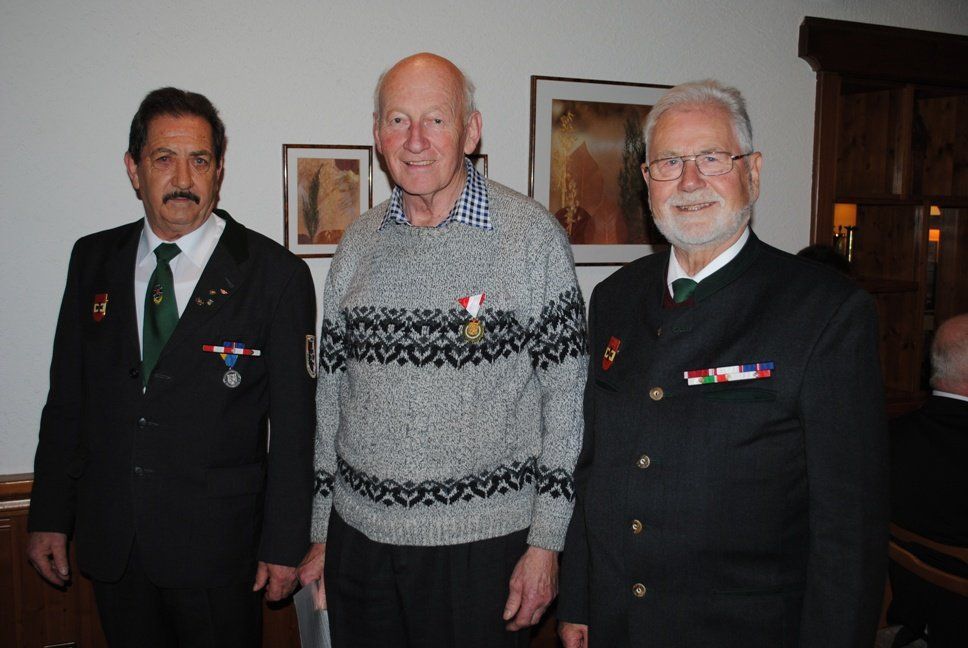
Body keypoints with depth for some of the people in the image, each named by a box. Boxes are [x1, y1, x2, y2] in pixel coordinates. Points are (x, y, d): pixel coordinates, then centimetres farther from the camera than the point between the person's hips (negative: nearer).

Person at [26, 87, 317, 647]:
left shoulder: (276, 274, -9)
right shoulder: (93, 259, 4)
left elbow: (294, 422, -9)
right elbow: (67, 396, 8)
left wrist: (284, 544, -9)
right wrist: (50, 515, 7)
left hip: (217, 547, -3)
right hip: (108, 538, 4)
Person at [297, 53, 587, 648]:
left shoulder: (531, 234, -8)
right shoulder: (359, 243, 5)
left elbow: (565, 394, -7)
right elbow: (332, 390, 10)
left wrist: (546, 543, -9)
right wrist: (322, 532, 12)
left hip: (483, 542, -3)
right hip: (360, 535, 4)